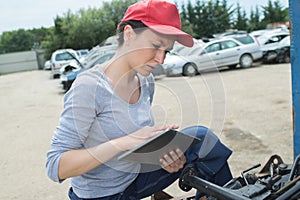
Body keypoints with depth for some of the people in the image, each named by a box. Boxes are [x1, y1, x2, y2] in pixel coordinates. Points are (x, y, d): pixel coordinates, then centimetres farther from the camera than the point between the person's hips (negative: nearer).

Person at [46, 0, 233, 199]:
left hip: (135, 175, 6)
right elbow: (55, 167, -25)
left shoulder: (146, 81, -3)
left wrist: (164, 153, -13)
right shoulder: (90, 87, -24)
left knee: (201, 137, -9)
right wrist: (124, 142, -34)